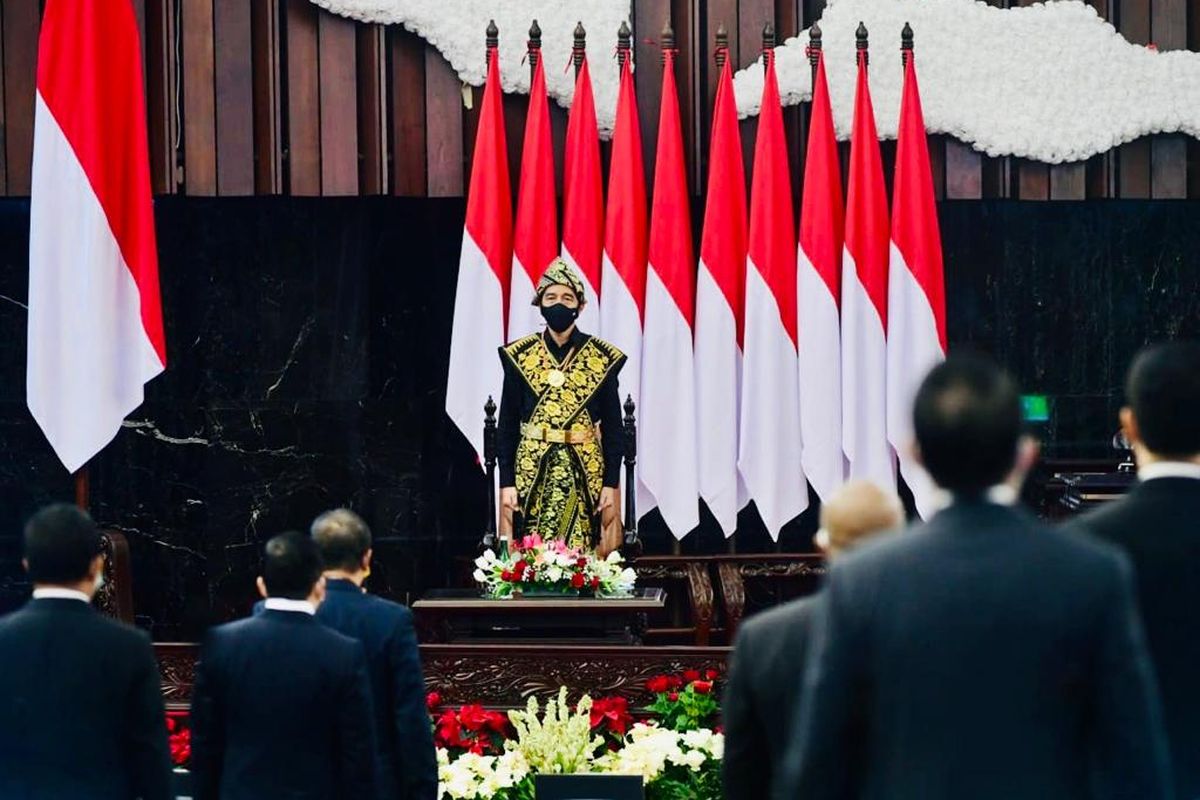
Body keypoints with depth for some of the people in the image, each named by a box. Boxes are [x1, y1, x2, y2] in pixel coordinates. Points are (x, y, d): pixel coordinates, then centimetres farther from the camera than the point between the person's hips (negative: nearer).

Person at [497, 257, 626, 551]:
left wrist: (611, 484, -2)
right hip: (533, 471, 0)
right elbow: (507, 423, 5)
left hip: (584, 473, 0)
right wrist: (506, 482, -1)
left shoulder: (601, 358, 2)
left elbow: (613, 425, 4)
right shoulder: (519, 356, 3)